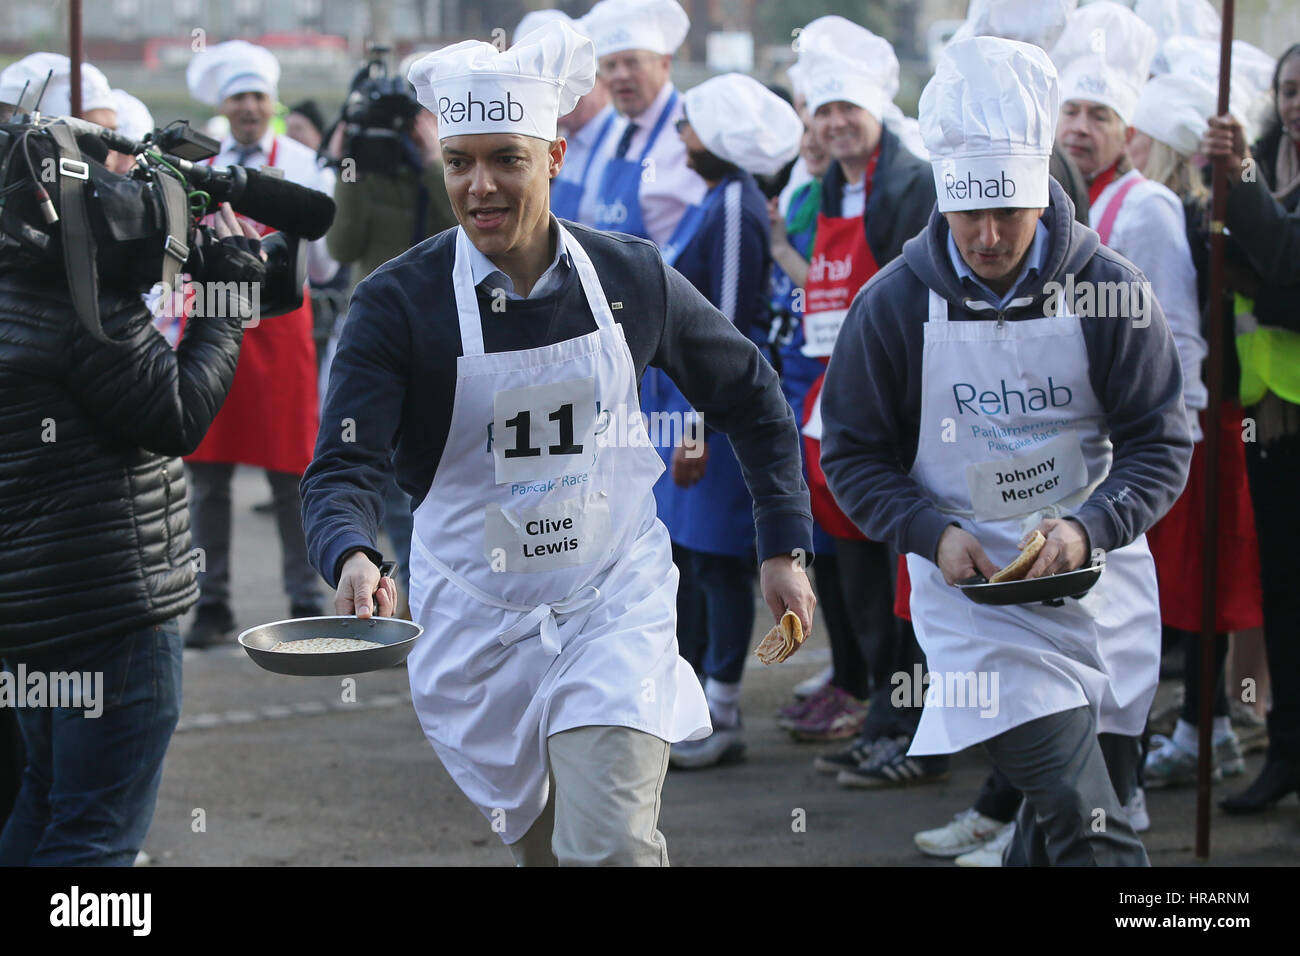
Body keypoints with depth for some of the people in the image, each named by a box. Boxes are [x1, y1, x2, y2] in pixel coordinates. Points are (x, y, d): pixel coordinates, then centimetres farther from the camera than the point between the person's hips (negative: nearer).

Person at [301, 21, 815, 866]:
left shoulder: (632, 279, -4)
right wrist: (353, 558, -40)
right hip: (480, 625, 1)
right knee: (542, 845, 17)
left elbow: (752, 397, 11)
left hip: (616, 604, -1)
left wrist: (784, 547, 7)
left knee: (610, 847, -18)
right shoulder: (400, 303, -11)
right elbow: (343, 468, -18)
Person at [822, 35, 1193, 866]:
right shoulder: (895, 304, -6)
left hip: (1100, 580, 3)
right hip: (972, 587, -3)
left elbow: (1162, 443, -2)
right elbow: (853, 454, 3)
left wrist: (1090, 526, -19)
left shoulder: (1110, 289, -6)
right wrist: (933, 533, -14)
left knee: (1064, 822, 15)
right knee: (1092, 831, -17)